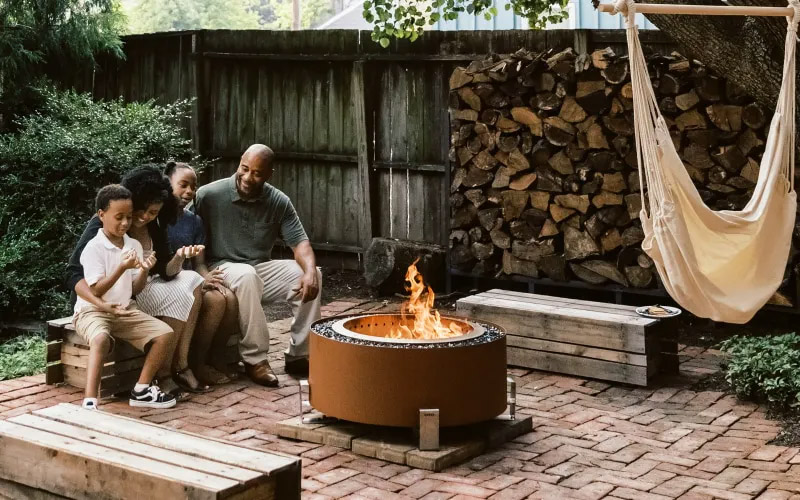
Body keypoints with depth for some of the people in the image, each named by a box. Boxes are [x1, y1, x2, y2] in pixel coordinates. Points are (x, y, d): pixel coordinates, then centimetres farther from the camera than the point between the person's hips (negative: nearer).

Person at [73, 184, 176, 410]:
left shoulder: (134, 246, 6)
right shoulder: (93, 248, -12)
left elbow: (135, 289, 8)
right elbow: (96, 291, -18)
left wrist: (144, 271, -13)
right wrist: (122, 268, -28)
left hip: (125, 310, 6)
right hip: (93, 311, -6)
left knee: (165, 333, -13)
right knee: (101, 339, -39)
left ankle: (141, 390, -6)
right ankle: (90, 401, -42)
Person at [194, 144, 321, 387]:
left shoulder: (279, 202, -2)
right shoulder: (209, 195, -14)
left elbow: (300, 242, -4)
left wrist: (310, 271, -25)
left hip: (261, 269, 5)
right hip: (222, 269, -5)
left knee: (309, 275, -16)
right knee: (247, 275, -38)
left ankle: (298, 355, -6)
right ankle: (255, 360, -28)